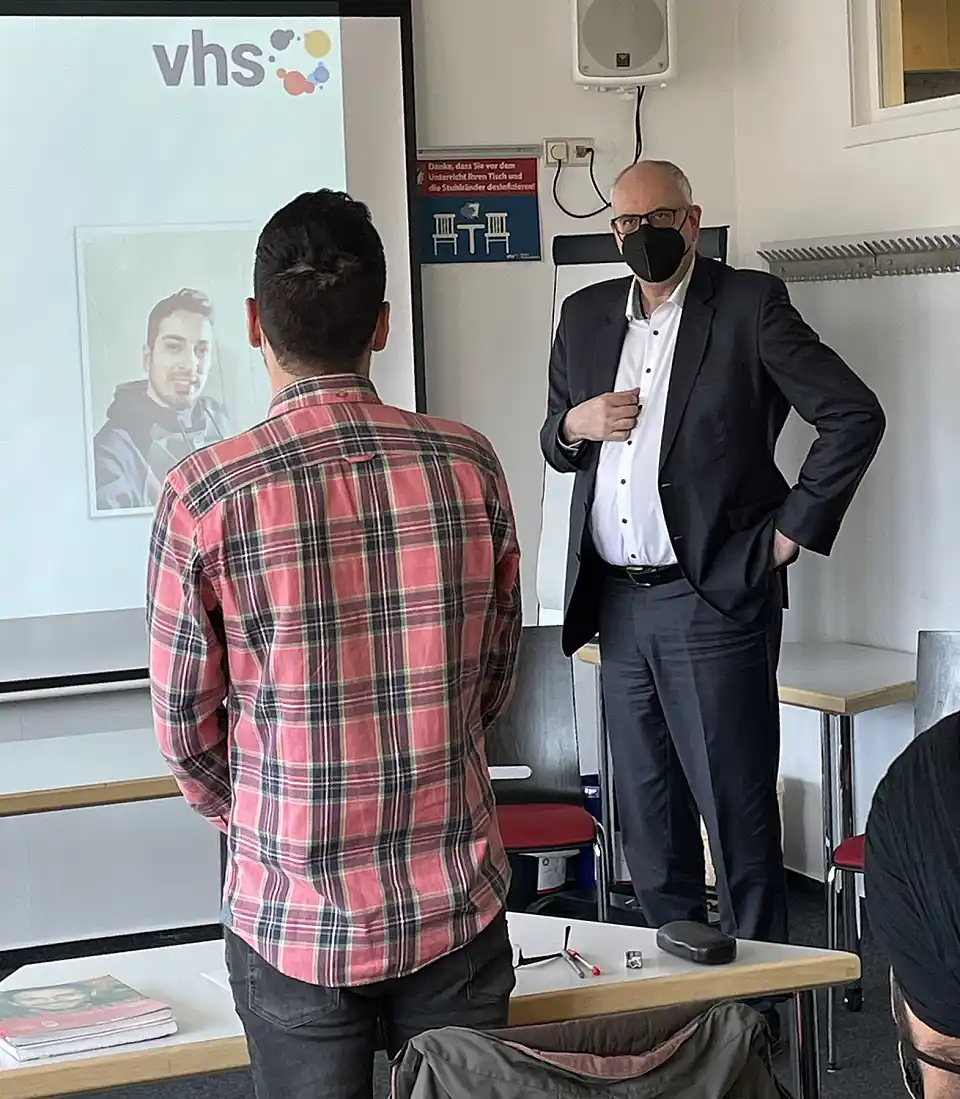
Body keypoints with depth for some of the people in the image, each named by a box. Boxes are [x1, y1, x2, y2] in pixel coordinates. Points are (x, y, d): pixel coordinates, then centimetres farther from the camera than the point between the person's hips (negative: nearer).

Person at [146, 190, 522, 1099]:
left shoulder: (203, 496, -14)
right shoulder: (468, 466, -7)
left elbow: (186, 727, -4)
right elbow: (495, 678, 5)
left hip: (293, 920, -2)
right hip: (457, 909, 2)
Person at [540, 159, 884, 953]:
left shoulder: (749, 304, -4)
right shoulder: (585, 315, 13)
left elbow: (855, 415, -7)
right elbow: (554, 442, 22)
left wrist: (794, 528, -8)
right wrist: (574, 425, -2)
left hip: (713, 599, -6)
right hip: (617, 603, 6)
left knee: (736, 810, -4)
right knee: (647, 813, 13)